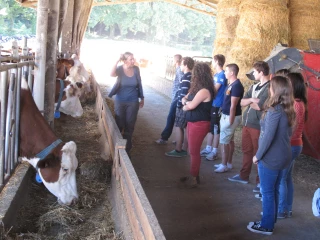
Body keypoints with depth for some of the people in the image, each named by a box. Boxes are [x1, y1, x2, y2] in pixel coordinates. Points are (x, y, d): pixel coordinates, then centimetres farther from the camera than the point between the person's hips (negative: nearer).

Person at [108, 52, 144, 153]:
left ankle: (127, 147, 26)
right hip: (120, 101, -2)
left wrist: (142, 98, 10)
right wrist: (117, 60, -35)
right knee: (119, 124, 8)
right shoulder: (120, 69, -12)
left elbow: (139, 84, 6)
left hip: (133, 102, 2)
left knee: (129, 125, 10)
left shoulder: (136, 69, -6)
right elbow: (112, 74, -36)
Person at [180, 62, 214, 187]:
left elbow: (191, 105, -23)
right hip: (192, 122, 10)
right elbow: (185, 99, 13)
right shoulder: (197, 88, 11)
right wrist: (186, 101, -10)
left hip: (199, 124, -10)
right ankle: (193, 174, 25)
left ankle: (194, 177, 9)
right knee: (193, 150, 15)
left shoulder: (204, 90, -21)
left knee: (194, 151, -2)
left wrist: (186, 102, -2)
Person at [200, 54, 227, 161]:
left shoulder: (222, 75, -16)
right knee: (210, 127, 15)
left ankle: (214, 152, 9)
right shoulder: (216, 74, 13)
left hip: (217, 105, -9)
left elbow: (214, 90, -19)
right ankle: (208, 148, 25)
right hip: (211, 104, 9)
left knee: (216, 128, 0)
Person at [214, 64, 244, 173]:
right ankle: (228, 163, 25)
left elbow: (233, 106, -21)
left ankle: (224, 165, 6)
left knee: (224, 141, -3)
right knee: (229, 140, 16)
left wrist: (230, 121, -21)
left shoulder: (236, 86, -20)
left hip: (230, 117, -10)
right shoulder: (231, 84, 10)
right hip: (226, 115, 10)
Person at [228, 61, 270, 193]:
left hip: (258, 126, -8)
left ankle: (260, 181, 11)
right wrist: (251, 100, -12)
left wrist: (249, 102, -1)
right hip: (246, 123, 8)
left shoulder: (269, 88, -15)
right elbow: (242, 102, 9)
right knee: (247, 151, 18)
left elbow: (259, 106, -22)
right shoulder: (254, 86, 13)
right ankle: (244, 176, 31)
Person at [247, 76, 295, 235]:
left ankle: (266, 226, 16)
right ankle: (271, 220, 33)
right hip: (283, 156, 8)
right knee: (274, 190, 20)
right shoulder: (288, 110, 6)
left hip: (270, 157, -8)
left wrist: (258, 155, -10)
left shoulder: (274, 110, -21)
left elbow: (268, 136, -22)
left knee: (267, 192, 5)